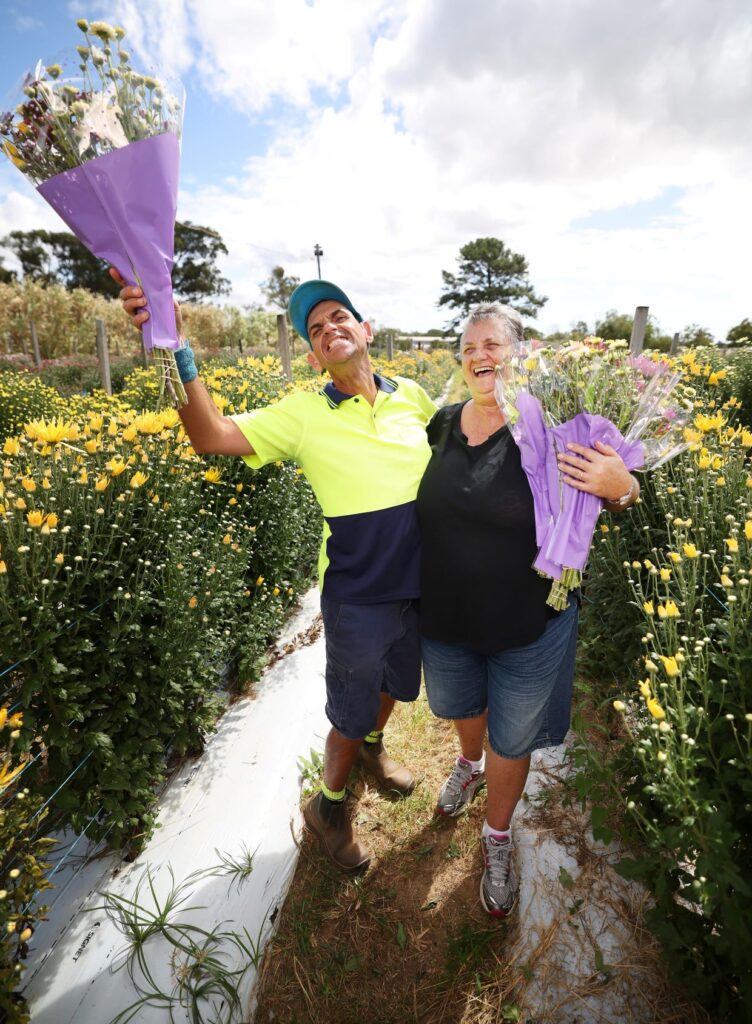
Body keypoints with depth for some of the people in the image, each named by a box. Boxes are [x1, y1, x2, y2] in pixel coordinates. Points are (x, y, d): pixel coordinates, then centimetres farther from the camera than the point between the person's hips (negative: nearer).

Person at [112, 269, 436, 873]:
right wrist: (177, 351, -31)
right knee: (350, 717, 13)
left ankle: (372, 747, 61)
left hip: (422, 586, 5)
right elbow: (212, 437, -22)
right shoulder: (305, 414, -12)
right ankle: (328, 806, 44)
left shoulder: (411, 397, -1)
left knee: (398, 684, 28)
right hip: (358, 598, -4)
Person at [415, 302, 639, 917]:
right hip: (445, 616, 4)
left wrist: (623, 487, -31)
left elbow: (611, 489, -10)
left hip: (527, 626, -4)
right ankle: (470, 762, 65)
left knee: (512, 738, 17)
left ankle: (498, 835, 46)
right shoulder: (443, 423, -4)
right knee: (462, 706, 29)